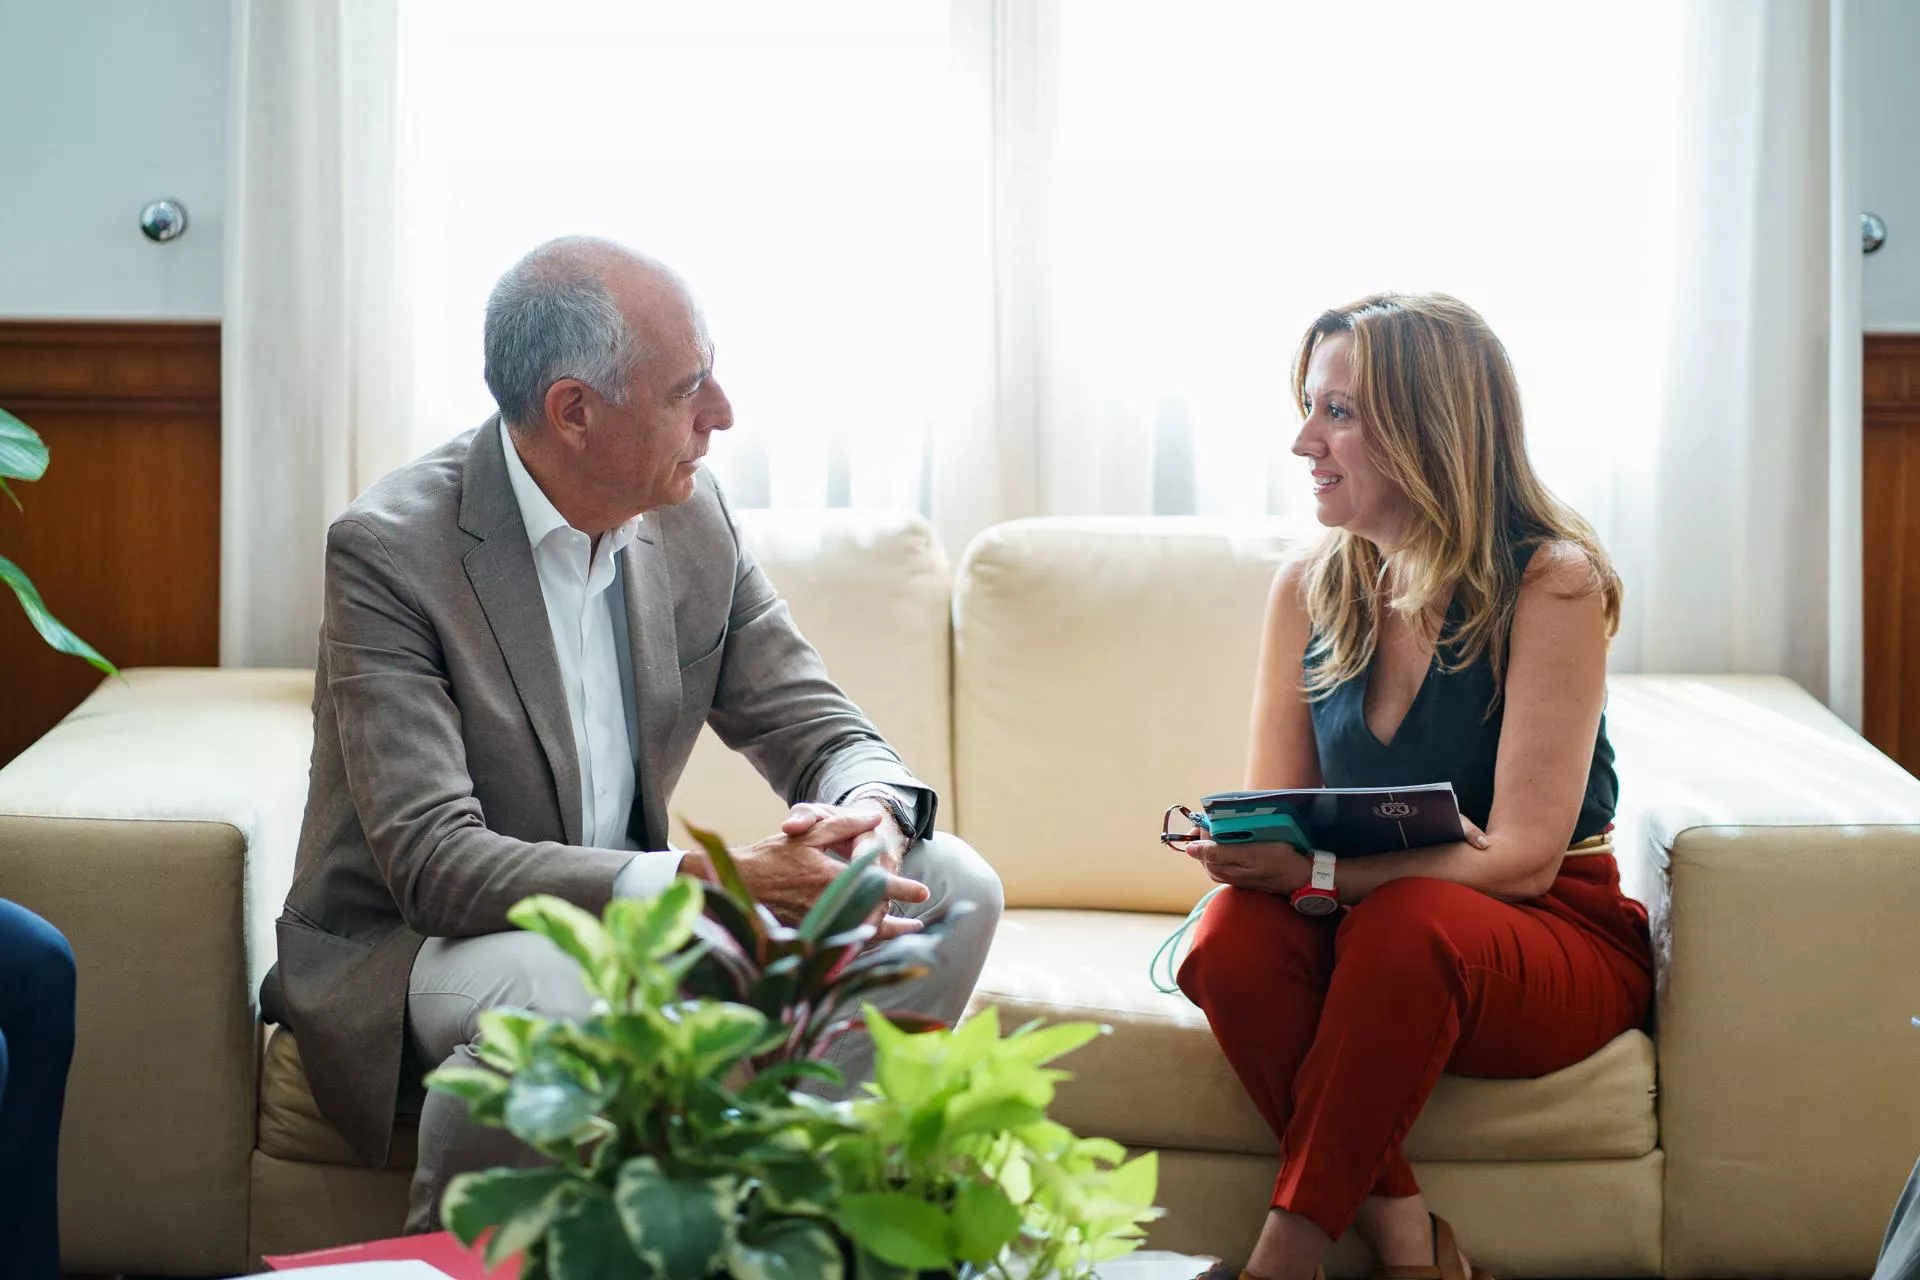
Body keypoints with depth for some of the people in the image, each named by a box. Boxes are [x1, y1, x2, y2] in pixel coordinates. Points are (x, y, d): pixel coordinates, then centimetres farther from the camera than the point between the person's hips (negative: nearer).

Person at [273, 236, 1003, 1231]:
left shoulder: (690, 518, 0)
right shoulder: (389, 550, -19)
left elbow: (826, 733, 4)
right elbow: (433, 862, -27)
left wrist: (873, 815, -22)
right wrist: (716, 882, -37)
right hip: (412, 948, -6)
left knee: (949, 886, -9)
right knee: (563, 996, -40)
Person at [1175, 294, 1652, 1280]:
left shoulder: (1551, 582, -11)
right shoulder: (1308, 590, 5)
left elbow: (1522, 858, -18)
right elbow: (1275, 813, 5)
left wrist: (1315, 866, -32)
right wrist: (1241, 850, -21)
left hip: (1552, 941, -4)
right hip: (1365, 931, 4)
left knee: (1408, 920, -38)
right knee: (1232, 938, -29)